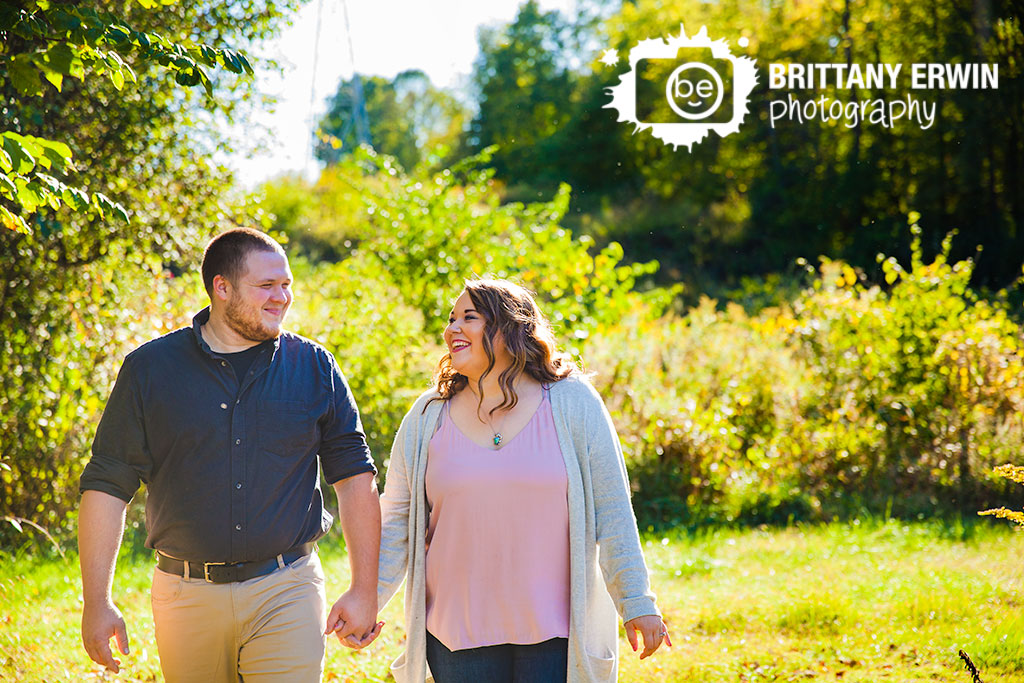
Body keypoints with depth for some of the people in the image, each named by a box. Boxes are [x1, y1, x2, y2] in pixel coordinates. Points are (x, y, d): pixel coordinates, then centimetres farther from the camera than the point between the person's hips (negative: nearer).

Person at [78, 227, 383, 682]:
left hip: (287, 593, 0)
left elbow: (355, 478, 7)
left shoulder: (314, 367, 5)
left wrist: (364, 591, 2)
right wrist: (97, 603, -3)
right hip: (186, 595, 0)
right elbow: (106, 486, 1)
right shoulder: (149, 368, 2)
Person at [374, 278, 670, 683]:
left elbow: (611, 511, 0)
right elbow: (398, 520, 9)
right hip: (458, 632, 2)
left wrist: (637, 602, -3)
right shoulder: (428, 418, 5)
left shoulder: (573, 404, 0)